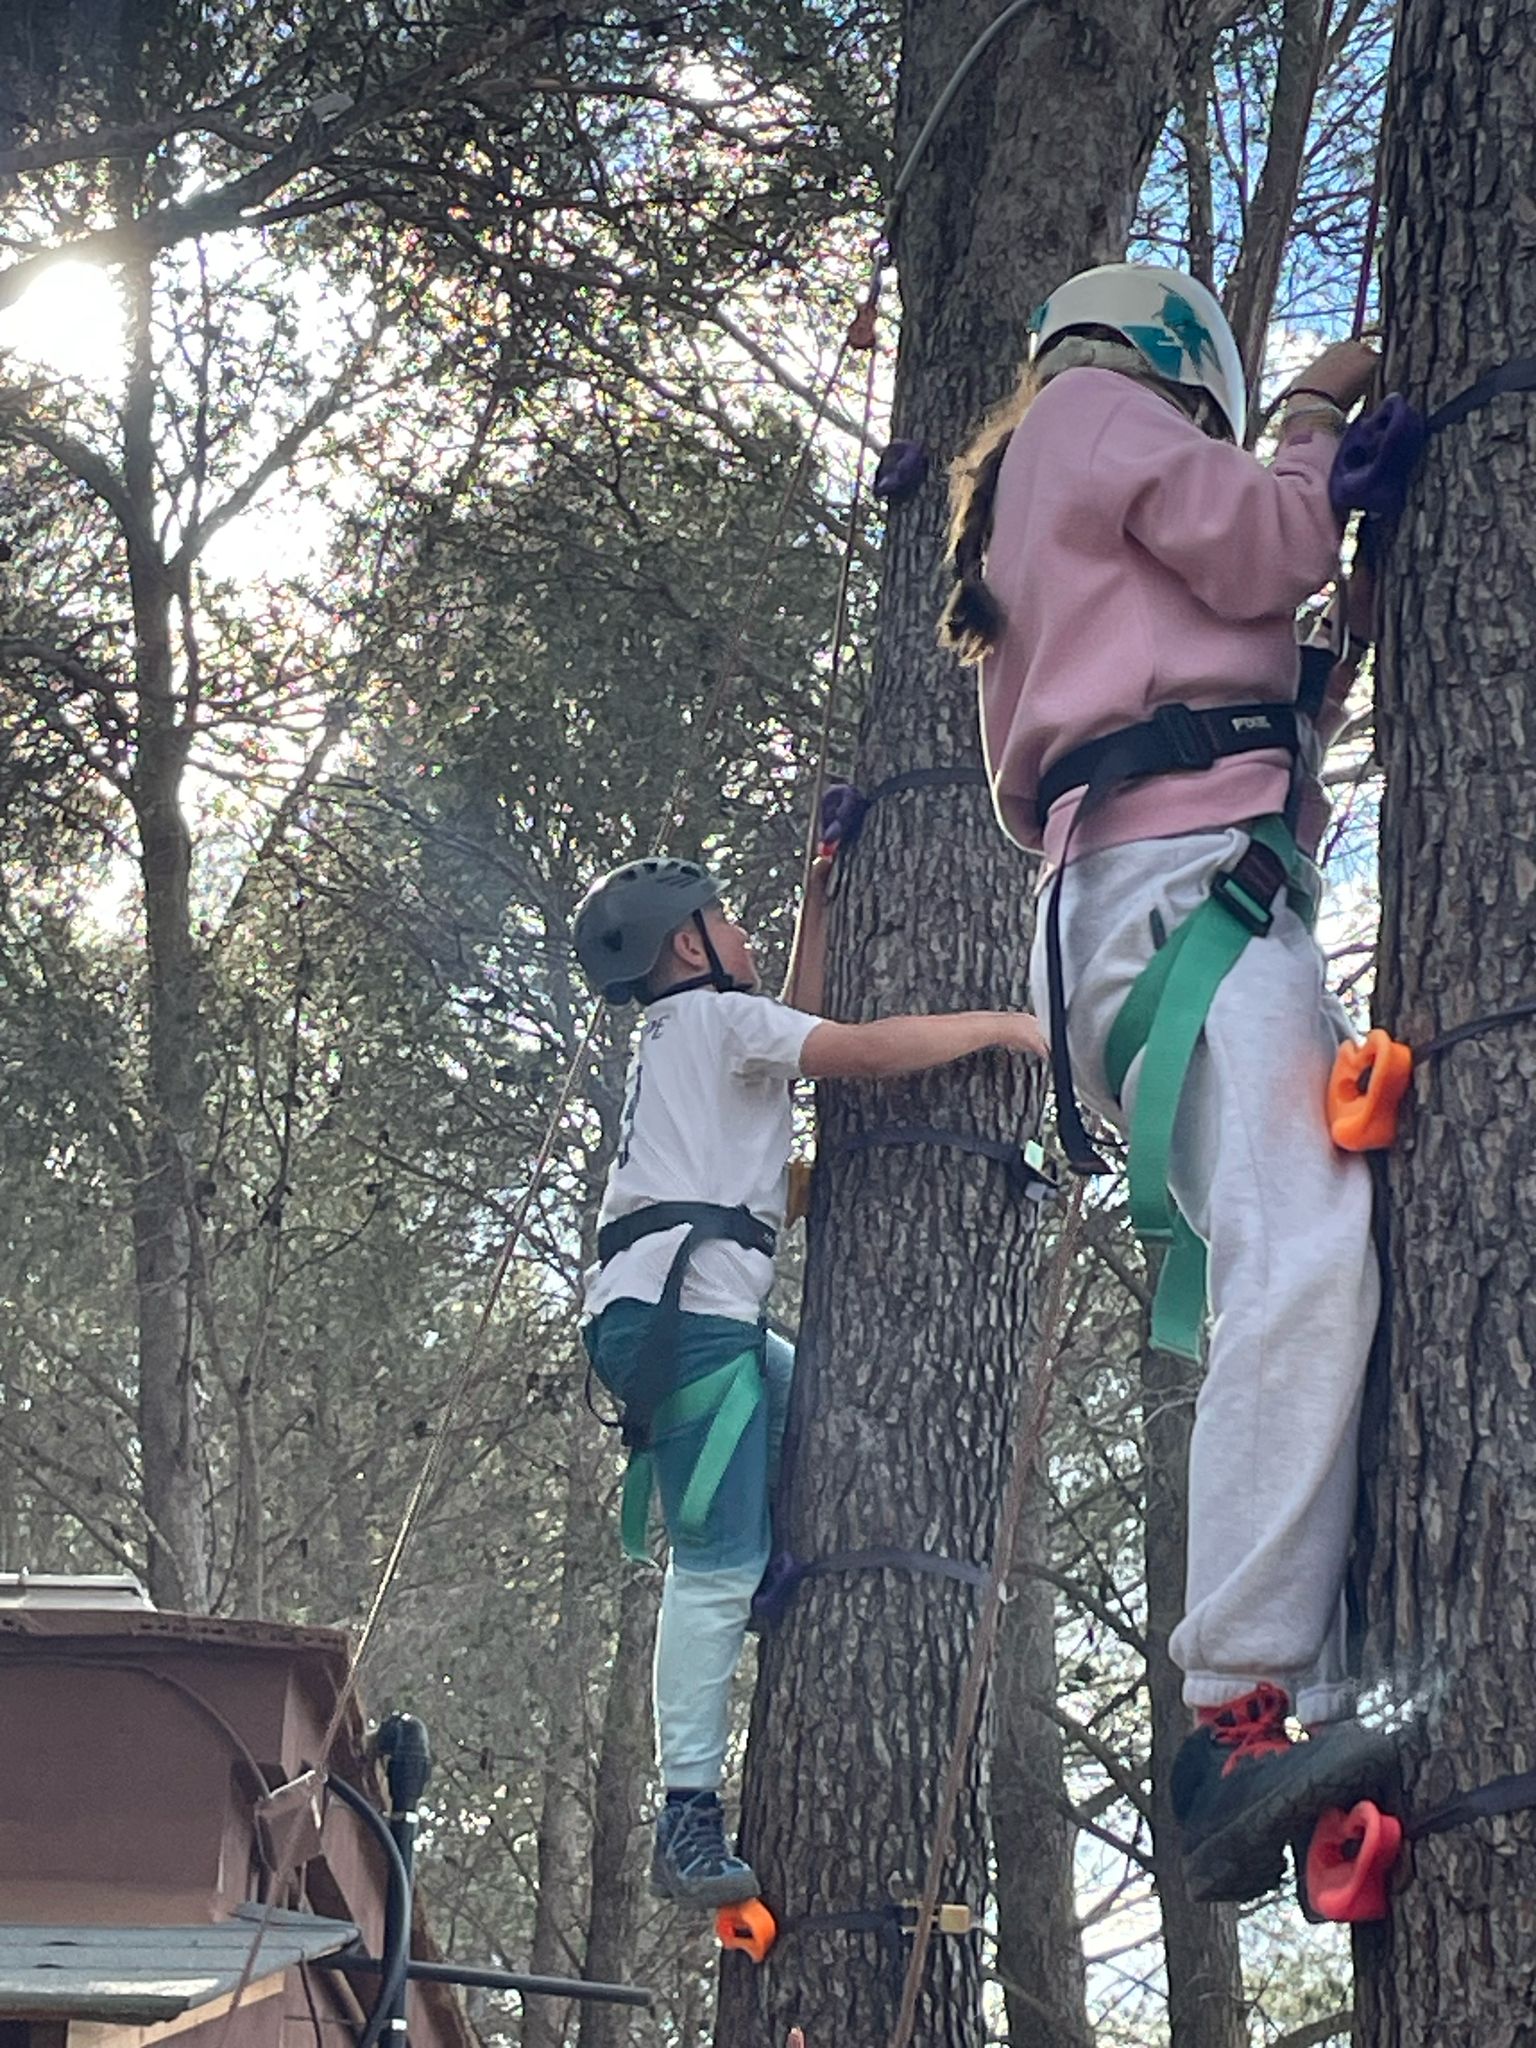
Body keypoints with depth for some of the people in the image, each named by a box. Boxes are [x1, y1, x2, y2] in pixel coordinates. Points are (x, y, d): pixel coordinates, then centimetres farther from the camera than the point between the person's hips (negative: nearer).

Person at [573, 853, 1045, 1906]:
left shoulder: (685, 1034, 28)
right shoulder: (715, 1016, 0)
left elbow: (799, 1039, 37)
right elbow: (864, 1051, -12)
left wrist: (821, 901, 37)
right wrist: (1001, 1023, -1)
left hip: (680, 1314, 10)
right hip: (684, 1303, -10)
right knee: (720, 1564, -14)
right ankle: (690, 1827, -16)